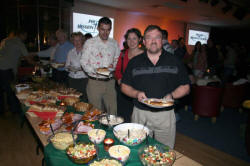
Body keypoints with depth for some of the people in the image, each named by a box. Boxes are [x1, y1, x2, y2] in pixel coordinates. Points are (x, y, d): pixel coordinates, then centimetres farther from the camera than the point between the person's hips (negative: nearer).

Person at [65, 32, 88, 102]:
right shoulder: (70, 52, 13)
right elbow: (66, 65, 16)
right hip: (72, 79, 4)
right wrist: (69, 68, -4)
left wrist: (82, 69, -21)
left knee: (83, 99, -7)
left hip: (83, 79, -4)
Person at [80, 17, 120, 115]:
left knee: (113, 112, 8)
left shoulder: (114, 43, 9)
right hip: (95, 82, -3)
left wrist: (113, 65, -6)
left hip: (110, 82, 3)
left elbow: (117, 60, 17)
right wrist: (95, 71, -19)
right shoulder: (90, 42, -2)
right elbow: (83, 62, -3)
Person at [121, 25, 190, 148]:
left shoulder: (174, 62, 3)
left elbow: (185, 87, 5)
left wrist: (171, 95, -14)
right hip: (140, 114, 1)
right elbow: (125, 86, 7)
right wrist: (136, 93, -12)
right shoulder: (134, 62, 4)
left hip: (165, 115, 0)